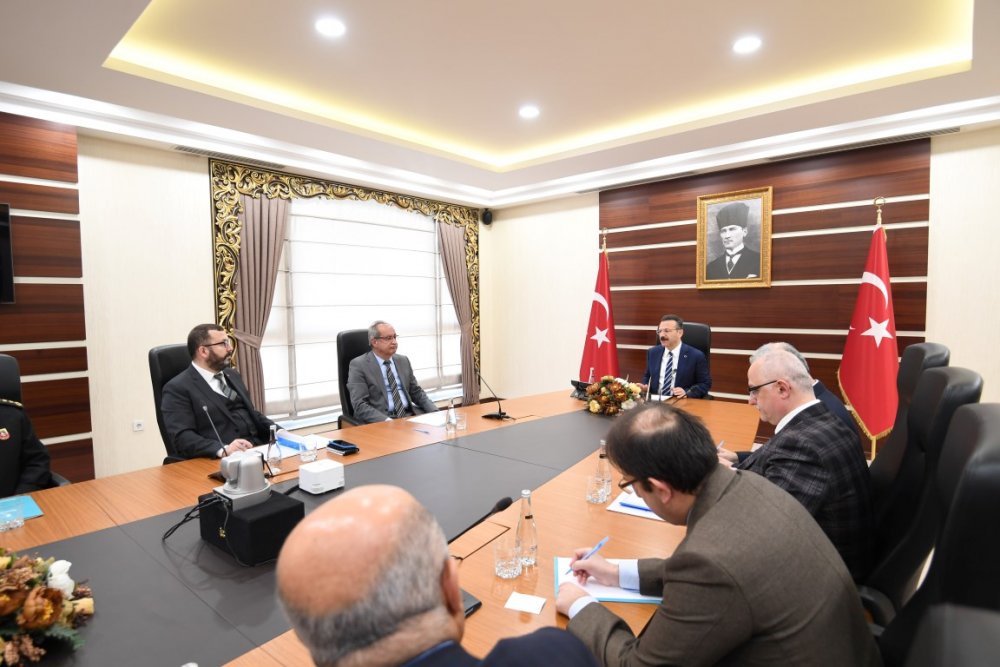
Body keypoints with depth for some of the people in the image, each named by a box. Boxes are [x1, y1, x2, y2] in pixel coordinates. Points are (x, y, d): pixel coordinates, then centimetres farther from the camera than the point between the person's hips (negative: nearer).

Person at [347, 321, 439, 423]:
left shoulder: (403, 361, 15)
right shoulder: (359, 365, -2)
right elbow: (359, 405, -9)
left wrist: (435, 413, 1)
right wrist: (387, 421, -23)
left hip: (409, 416, 5)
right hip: (381, 422, -4)